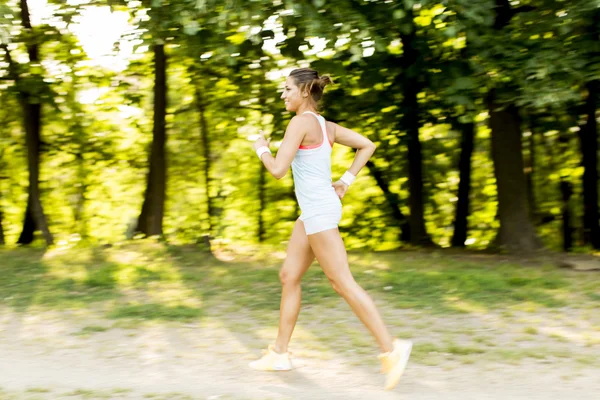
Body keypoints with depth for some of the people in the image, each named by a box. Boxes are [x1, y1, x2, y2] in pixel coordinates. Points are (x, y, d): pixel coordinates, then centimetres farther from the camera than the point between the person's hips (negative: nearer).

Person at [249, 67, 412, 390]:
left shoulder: (301, 122, -13)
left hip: (319, 212, -10)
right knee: (289, 277, 12)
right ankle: (280, 353, 18)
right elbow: (367, 146, 18)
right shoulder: (325, 125, 14)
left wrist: (261, 148, 2)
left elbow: (278, 170, -17)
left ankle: (390, 349, -5)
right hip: (314, 211, 10)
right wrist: (345, 182, 15)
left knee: (342, 283, -7)